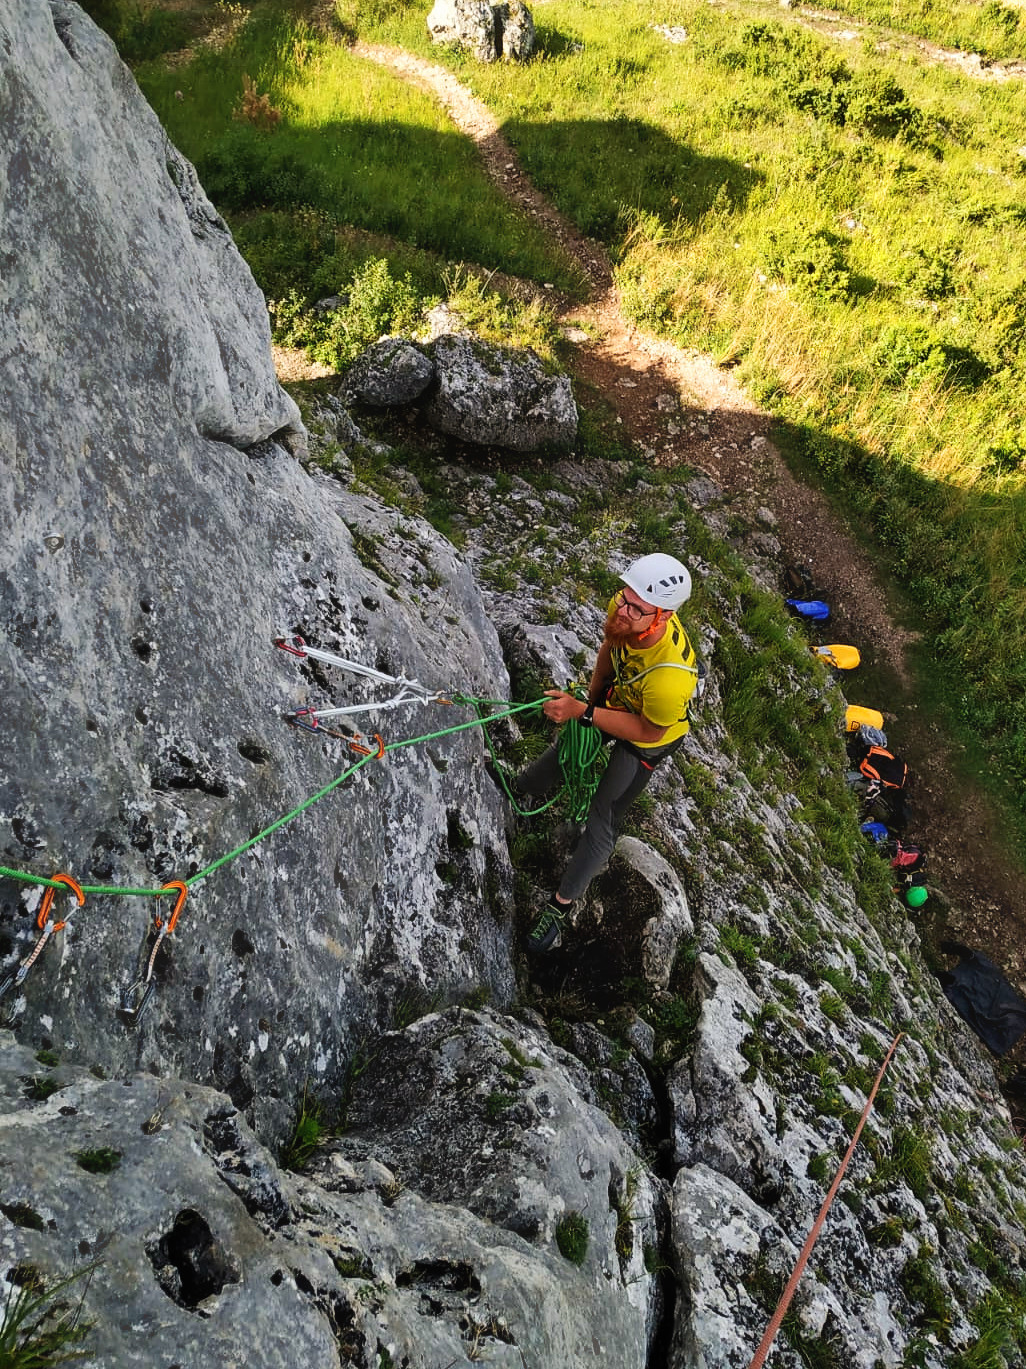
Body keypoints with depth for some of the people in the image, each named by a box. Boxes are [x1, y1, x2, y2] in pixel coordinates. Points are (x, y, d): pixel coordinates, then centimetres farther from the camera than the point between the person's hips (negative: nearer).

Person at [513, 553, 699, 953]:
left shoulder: (670, 675, -48)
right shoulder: (625, 611, -31)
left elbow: (647, 731, -30)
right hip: (615, 697, 6)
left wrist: (584, 713, -34)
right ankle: (524, 788, 63)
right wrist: (590, 697, 0)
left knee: (603, 821, 2)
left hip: (648, 739, -6)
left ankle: (561, 905, 21)